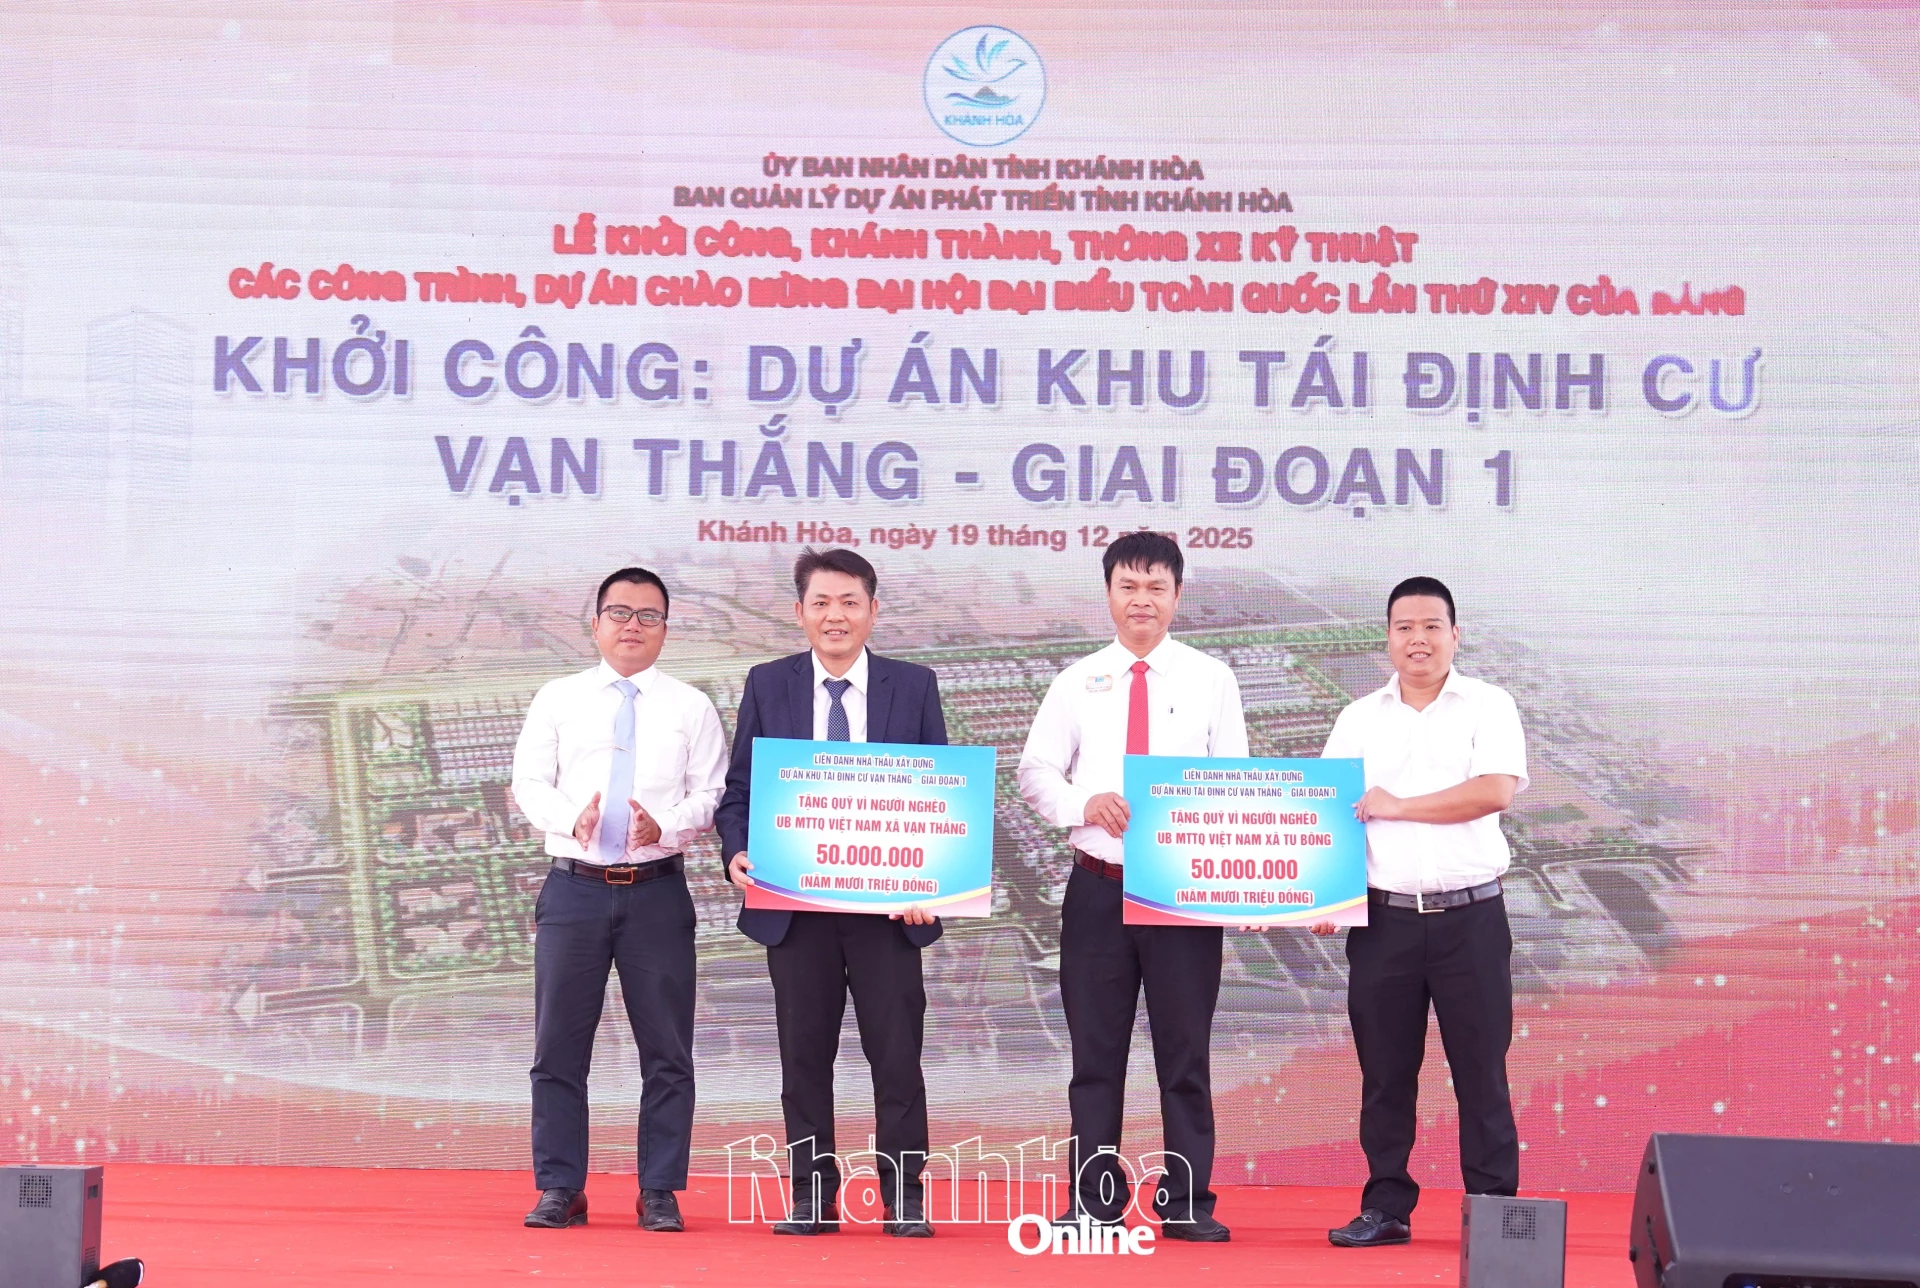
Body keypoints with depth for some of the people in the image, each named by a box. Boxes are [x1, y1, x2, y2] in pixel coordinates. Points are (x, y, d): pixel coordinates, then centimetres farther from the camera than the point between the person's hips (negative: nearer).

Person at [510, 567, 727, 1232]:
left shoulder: (691, 707, 7)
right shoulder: (558, 699, 9)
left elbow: (711, 795, 2)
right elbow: (528, 783, 4)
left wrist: (665, 825, -18)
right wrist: (571, 817, -16)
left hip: (658, 892, 0)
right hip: (574, 886, 1)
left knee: (667, 1051, 2)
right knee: (559, 1046, 3)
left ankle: (660, 1193, 11)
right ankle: (560, 1189, 13)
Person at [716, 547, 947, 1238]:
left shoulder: (914, 686, 6)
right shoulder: (768, 685, 8)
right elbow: (739, 786, 8)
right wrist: (737, 854, -10)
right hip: (793, 902, 1)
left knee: (897, 1052, 0)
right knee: (804, 1053, 6)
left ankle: (905, 1196, 10)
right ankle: (812, 1196, 15)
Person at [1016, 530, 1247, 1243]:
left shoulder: (1211, 680, 5)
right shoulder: (1077, 682, 8)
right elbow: (1035, 771, 7)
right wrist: (1084, 803, -14)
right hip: (1098, 886, 1)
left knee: (1185, 1050, 4)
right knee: (1096, 1050, 6)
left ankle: (1187, 1203, 12)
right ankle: (1095, 1201, 15)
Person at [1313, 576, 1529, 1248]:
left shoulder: (1488, 706, 2)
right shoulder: (1359, 719, 10)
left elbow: (1496, 790, -14)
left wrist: (1398, 806, -10)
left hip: (1470, 915, -2)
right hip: (1384, 916, 3)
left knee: (1481, 1072, 1)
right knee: (1384, 1072, 6)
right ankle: (1386, 1206, 15)